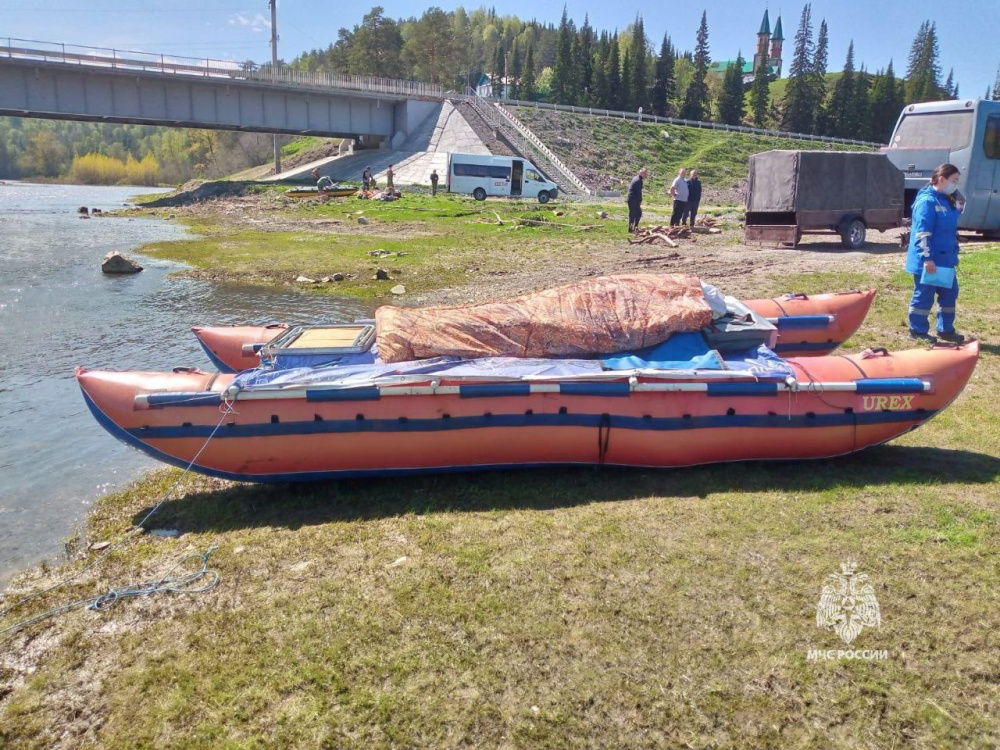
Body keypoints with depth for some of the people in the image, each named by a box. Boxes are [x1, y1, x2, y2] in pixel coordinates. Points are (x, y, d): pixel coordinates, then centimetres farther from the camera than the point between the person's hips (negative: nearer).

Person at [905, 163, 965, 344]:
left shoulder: (947, 201, 14)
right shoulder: (927, 201, -16)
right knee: (924, 296, 0)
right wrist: (927, 258, -24)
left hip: (945, 259, 10)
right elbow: (922, 233, -21)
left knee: (950, 293, 13)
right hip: (928, 262, -10)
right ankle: (917, 331, 12)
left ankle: (946, 330, 24)